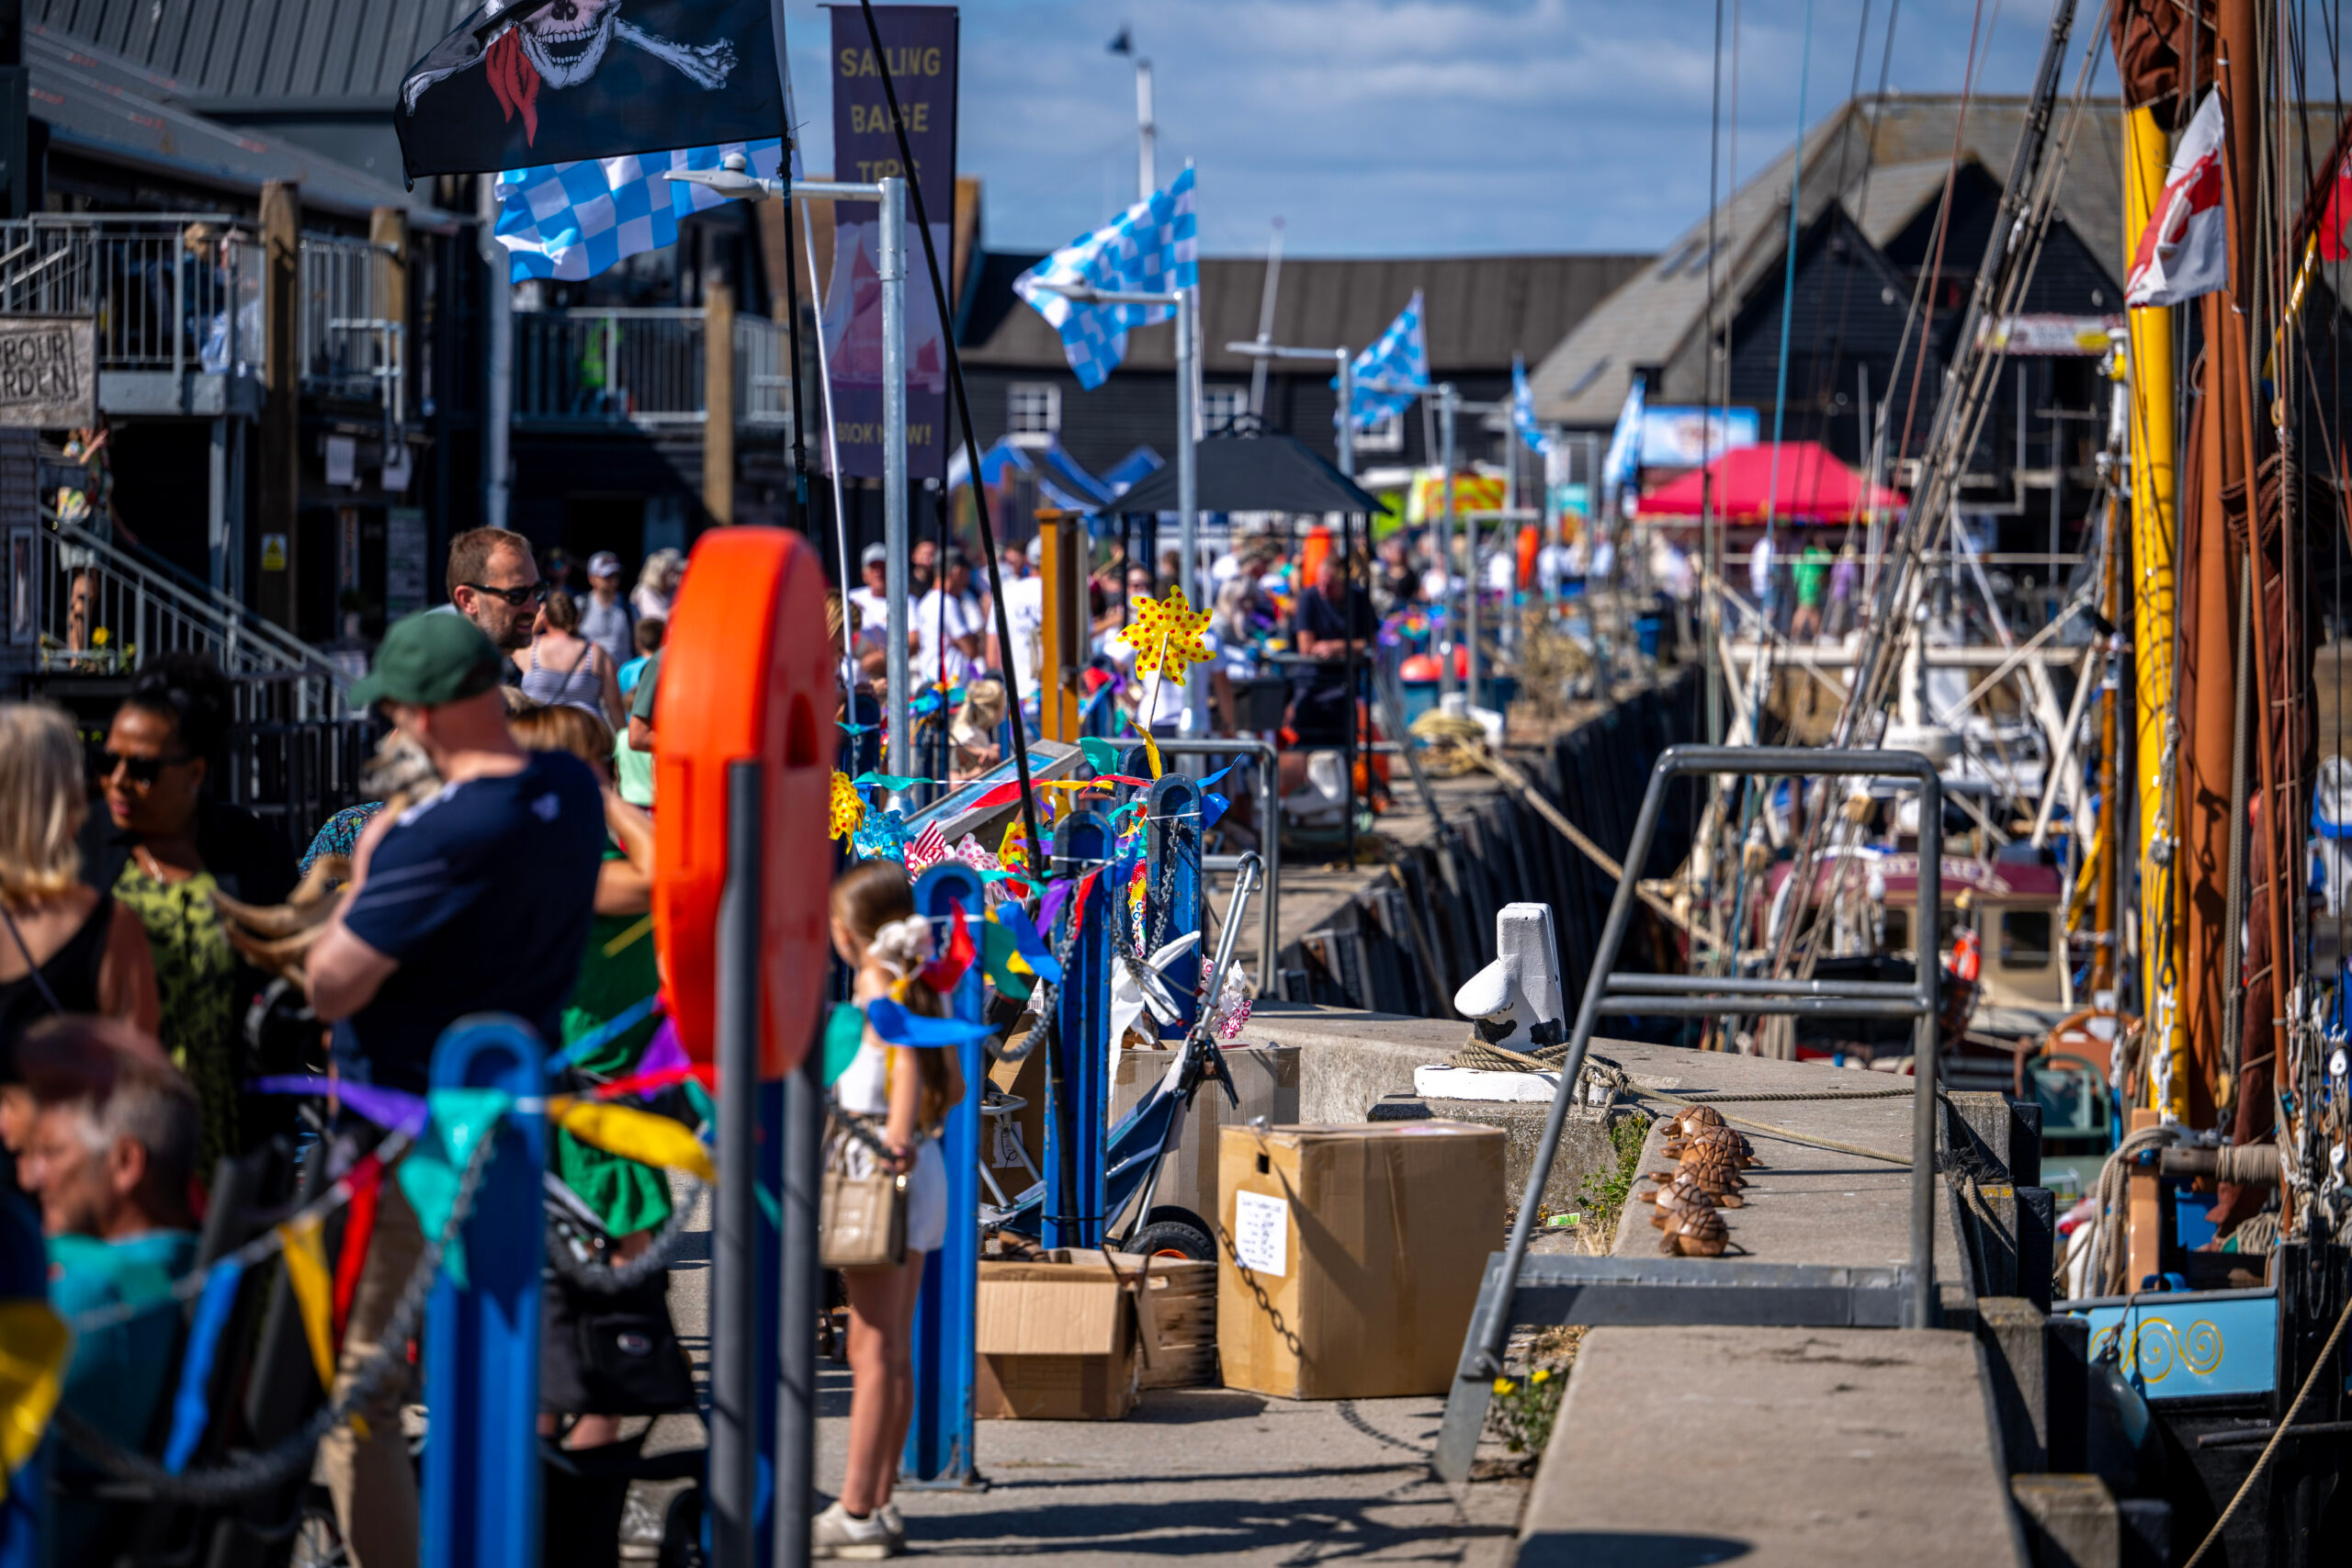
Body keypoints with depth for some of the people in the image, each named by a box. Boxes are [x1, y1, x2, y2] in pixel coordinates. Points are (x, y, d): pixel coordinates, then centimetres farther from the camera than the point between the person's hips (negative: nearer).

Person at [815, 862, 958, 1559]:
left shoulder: (875, 980, -9)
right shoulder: (924, 984, 14)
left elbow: (906, 1056, -24)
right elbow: (954, 1085, 15)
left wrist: (895, 1137, -33)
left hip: (876, 1164, -9)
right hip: (923, 1164, 9)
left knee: (871, 1349, -7)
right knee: (895, 1350, 12)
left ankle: (856, 1512, -5)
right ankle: (878, 1503, 16)